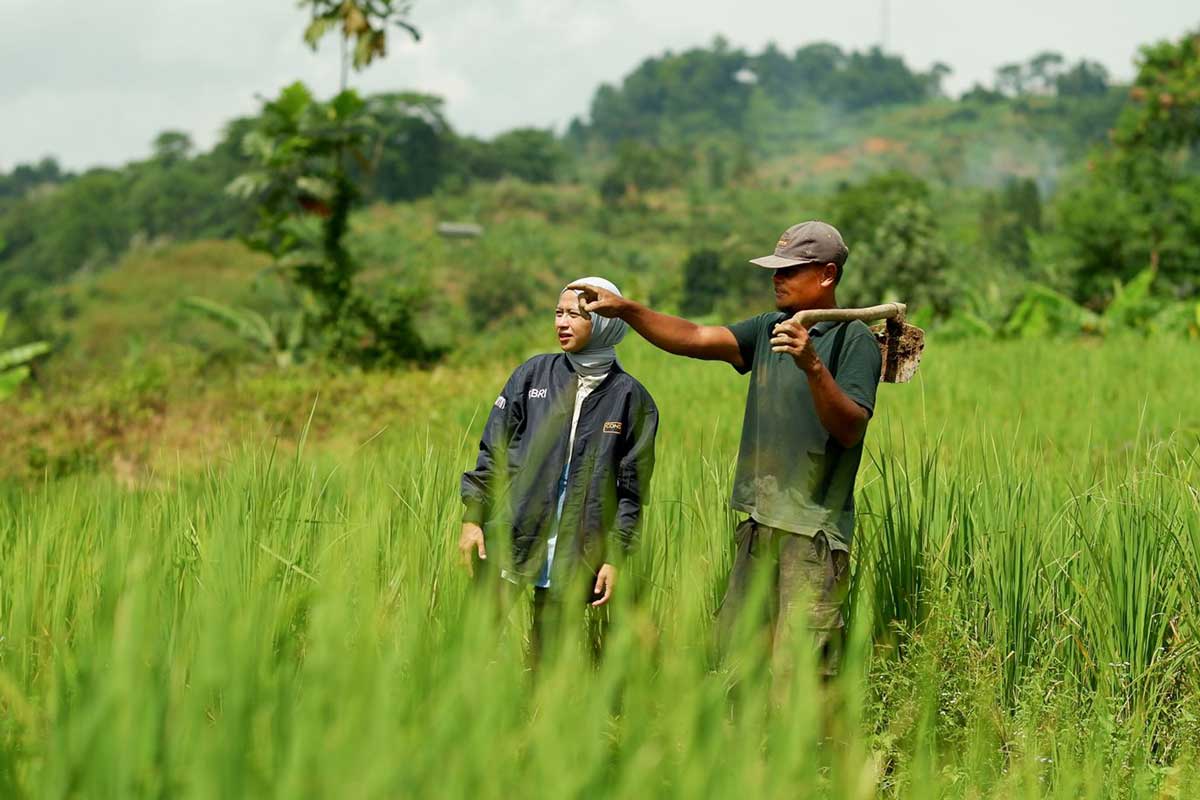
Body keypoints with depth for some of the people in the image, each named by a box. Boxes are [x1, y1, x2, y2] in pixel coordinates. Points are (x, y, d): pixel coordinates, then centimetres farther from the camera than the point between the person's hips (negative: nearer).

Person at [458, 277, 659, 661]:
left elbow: (631, 489, 5)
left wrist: (615, 557, 0)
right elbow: (492, 452, 9)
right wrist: (473, 516, 1)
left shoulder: (630, 397, 3)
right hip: (508, 542, 1)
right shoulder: (534, 374, 6)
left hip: (574, 562, -1)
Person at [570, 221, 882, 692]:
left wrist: (812, 366, -29)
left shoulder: (854, 340, -5)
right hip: (761, 521, 7)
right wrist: (627, 311, -4)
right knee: (734, 651, 10)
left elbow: (851, 430, -16)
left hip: (816, 528, -7)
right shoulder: (769, 329, 15)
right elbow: (695, 339, 7)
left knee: (799, 678, -10)